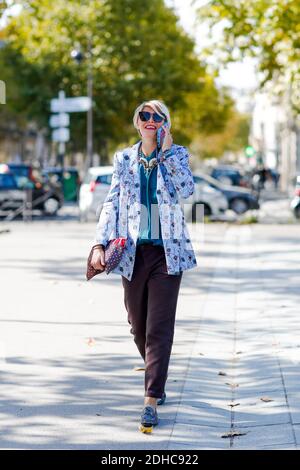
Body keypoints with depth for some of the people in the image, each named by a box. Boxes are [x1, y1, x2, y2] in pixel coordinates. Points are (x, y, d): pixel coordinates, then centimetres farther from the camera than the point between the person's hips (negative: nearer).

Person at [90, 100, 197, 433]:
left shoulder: (177, 155, 2)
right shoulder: (124, 159, 8)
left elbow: (186, 189, -16)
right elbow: (111, 204, 7)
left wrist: (166, 152, -16)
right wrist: (100, 244, -3)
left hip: (167, 252, -3)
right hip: (132, 252, 3)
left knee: (159, 328, -9)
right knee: (138, 326, 11)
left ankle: (151, 401, -9)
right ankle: (157, 379, 35)